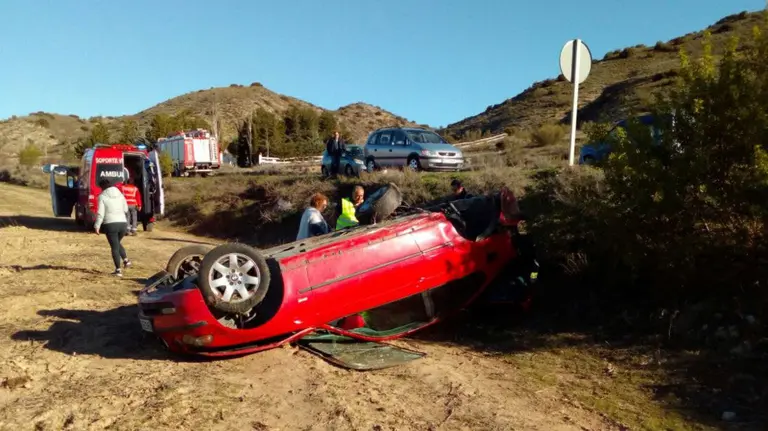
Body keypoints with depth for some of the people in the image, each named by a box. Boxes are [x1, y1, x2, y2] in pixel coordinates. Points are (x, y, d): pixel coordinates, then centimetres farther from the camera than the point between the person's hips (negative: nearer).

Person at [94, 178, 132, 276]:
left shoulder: (102, 196, -5)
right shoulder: (120, 194, 8)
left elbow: (100, 213, -9)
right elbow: (125, 209, 15)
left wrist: (97, 226, -3)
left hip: (110, 224, -4)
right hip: (123, 223, 4)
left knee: (114, 247, 4)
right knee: (117, 243, 27)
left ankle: (118, 270, 4)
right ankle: (126, 260, 11)